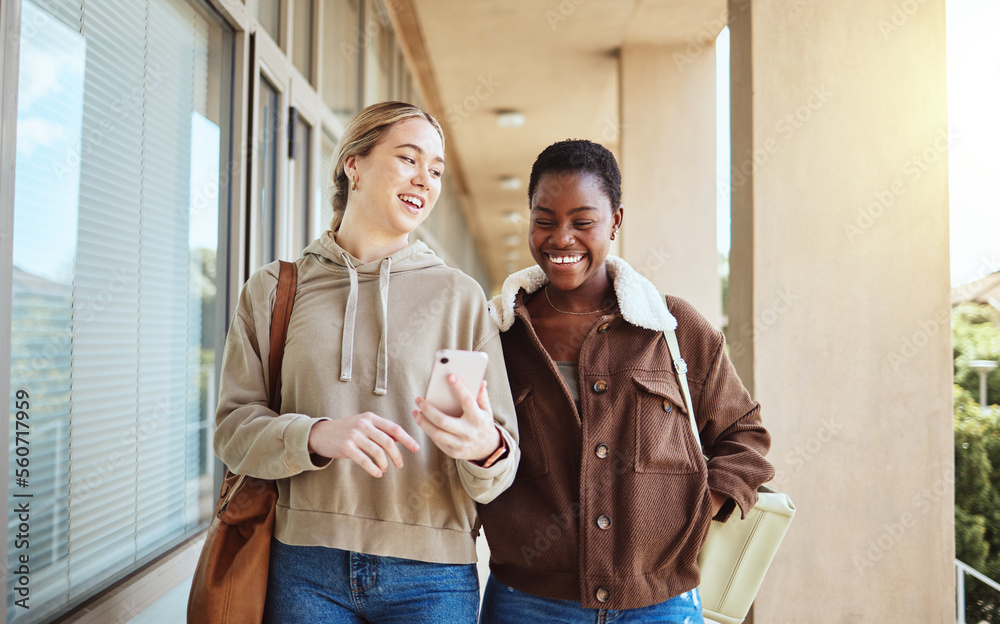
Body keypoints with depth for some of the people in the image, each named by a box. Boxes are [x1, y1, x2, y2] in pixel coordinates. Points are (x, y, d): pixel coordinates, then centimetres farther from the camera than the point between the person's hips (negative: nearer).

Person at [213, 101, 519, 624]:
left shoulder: (460, 296, 3)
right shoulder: (272, 290, 5)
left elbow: (503, 458, 0)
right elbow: (233, 428, 0)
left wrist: (486, 448, -23)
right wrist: (315, 436, -20)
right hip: (305, 569, 1)